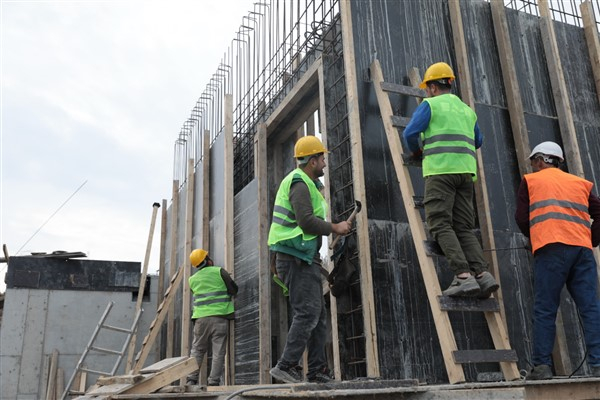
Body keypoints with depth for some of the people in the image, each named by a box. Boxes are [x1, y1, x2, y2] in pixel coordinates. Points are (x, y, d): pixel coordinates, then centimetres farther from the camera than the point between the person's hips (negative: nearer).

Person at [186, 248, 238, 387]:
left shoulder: (193, 279, 12)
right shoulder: (219, 271, -1)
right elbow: (234, 290, 1)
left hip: (201, 317, 3)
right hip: (220, 316, -3)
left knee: (197, 349, 13)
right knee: (218, 351, 1)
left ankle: (191, 379, 5)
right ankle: (214, 382, -1)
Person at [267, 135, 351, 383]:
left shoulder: (303, 183, 23)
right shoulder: (300, 184, -11)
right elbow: (307, 221, -22)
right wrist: (335, 228, -12)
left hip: (304, 258, 11)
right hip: (297, 258, -11)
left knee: (318, 315, 9)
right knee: (308, 312, -13)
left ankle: (317, 371, 11)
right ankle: (286, 366, -11)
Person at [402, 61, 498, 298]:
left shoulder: (430, 104, 5)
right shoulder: (467, 110, 24)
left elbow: (410, 133, -5)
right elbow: (477, 142, 33)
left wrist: (416, 151, 14)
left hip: (440, 170, -6)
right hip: (466, 171, 6)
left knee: (440, 225, -10)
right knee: (464, 227, 4)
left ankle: (464, 276, -24)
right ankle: (482, 274, -13)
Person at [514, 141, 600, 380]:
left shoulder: (530, 181, 14)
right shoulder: (580, 183, 25)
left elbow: (522, 218, 6)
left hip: (551, 249, -4)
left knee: (545, 310, -1)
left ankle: (542, 366, -1)